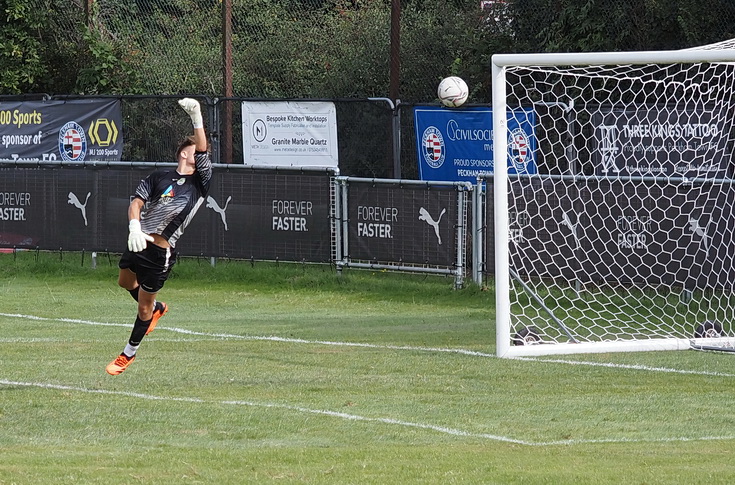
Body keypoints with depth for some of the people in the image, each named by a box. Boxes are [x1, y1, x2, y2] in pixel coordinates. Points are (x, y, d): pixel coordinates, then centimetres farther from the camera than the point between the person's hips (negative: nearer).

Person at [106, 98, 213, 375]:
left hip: (161, 253, -4)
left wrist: (197, 119, -20)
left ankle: (129, 353, 22)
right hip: (139, 243, 4)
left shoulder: (200, 183, 2)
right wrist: (135, 227, -19)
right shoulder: (159, 177, 7)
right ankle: (157, 309, 53)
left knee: (144, 304, 4)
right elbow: (137, 202, 0)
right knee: (126, 282, 25)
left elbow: (203, 150, -11)